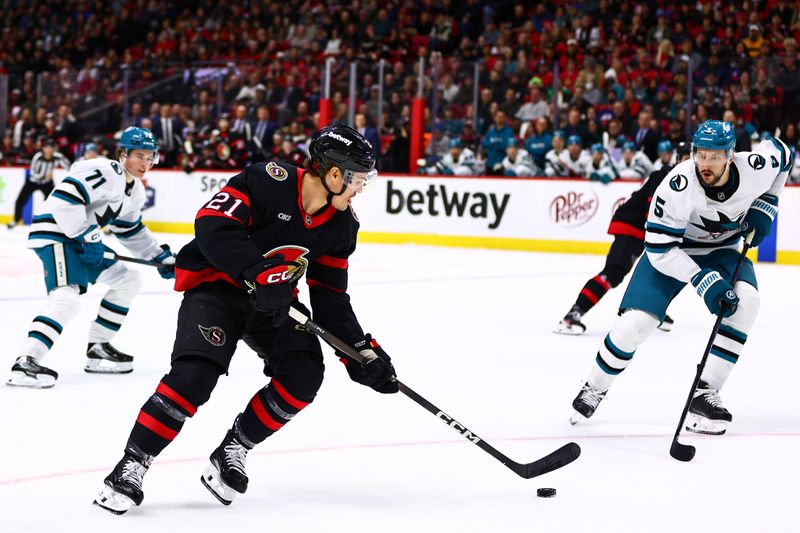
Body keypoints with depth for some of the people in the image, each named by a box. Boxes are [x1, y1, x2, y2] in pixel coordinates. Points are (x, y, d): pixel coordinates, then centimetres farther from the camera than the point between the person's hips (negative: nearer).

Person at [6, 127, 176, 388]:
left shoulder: (136, 191, 13)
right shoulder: (104, 172, -19)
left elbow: (131, 231, 26)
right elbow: (64, 198, -28)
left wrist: (161, 256, 19)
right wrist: (87, 238, -26)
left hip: (81, 239, 11)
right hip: (55, 232, -11)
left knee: (127, 280, 16)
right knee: (67, 295, -28)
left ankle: (97, 348, 21)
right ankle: (26, 362, -37)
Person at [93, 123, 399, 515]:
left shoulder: (341, 224, -1)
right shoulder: (269, 181, -22)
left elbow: (331, 297, 4)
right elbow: (212, 225, -31)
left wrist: (361, 351, -3)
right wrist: (260, 273, -38)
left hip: (273, 301, 7)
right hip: (215, 286, -7)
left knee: (304, 374, -13)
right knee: (195, 374, -25)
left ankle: (232, 452, 3)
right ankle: (131, 466, -14)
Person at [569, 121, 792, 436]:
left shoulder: (755, 168, -23)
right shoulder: (678, 186, -34)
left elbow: (781, 153, 3)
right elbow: (659, 249, -30)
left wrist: (763, 208, -6)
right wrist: (704, 281, -37)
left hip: (722, 249, 3)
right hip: (672, 249, -3)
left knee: (745, 301, -26)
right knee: (634, 324, -15)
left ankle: (705, 393, -18)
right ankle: (595, 388, 14)